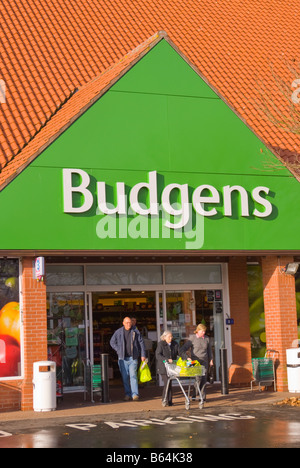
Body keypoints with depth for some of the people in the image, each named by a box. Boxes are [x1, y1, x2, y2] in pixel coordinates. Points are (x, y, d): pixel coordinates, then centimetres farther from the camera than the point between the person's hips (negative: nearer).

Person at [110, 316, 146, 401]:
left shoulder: (135, 331, 4)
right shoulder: (118, 332, 5)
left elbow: (141, 343, 7)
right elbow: (112, 342, 15)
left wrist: (143, 355, 2)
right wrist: (118, 350, 3)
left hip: (133, 357, -1)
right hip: (123, 358, 1)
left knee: (133, 375, -12)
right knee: (125, 377, 3)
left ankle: (135, 394, -13)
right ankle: (127, 394, 10)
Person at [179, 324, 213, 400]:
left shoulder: (207, 339, 8)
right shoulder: (192, 339, -4)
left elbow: (209, 350, 21)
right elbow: (182, 349, -7)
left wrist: (211, 359, 17)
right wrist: (186, 357, -21)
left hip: (204, 361, 4)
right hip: (195, 361, -4)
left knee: (204, 379, 1)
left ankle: (203, 396, 8)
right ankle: (194, 395, 3)